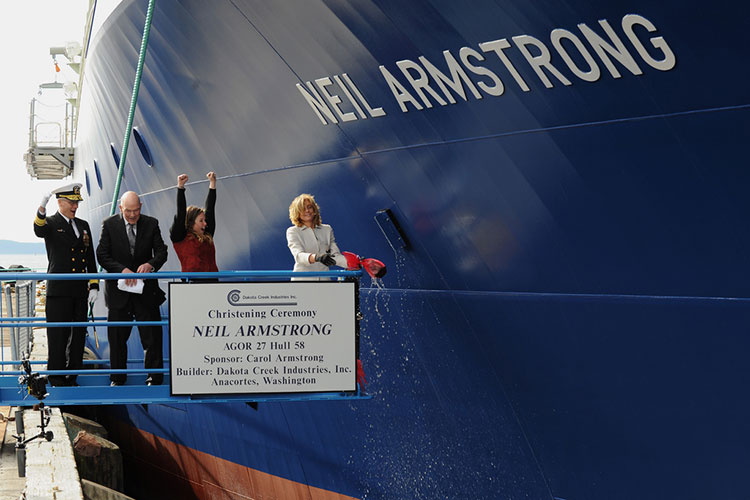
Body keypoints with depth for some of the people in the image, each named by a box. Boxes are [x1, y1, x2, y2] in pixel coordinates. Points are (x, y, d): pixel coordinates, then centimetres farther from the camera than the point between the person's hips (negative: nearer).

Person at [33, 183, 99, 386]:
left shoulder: (83, 225, 15)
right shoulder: (51, 223, 0)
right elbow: (39, 231, -26)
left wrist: (94, 286, 8)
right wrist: (41, 209, -47)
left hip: (80, 291, 5)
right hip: (59, 291, -5)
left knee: (78, 335, 8)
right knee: (58, 336, -3)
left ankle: (73, 376, 17)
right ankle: (57, 379, 3)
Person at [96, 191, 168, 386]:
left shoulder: (151, 224, 2)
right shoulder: (109, 224, -2)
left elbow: (161, 251, 1)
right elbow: (102, 255, -6)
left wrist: (151, 264, -20)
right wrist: (122, 270, -20)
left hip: (146, 289, 1)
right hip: (119, 289, 0)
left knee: (152, 335, -1)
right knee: (117, 337, 7)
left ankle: (154, 378, 8)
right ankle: (117, 378, 19)